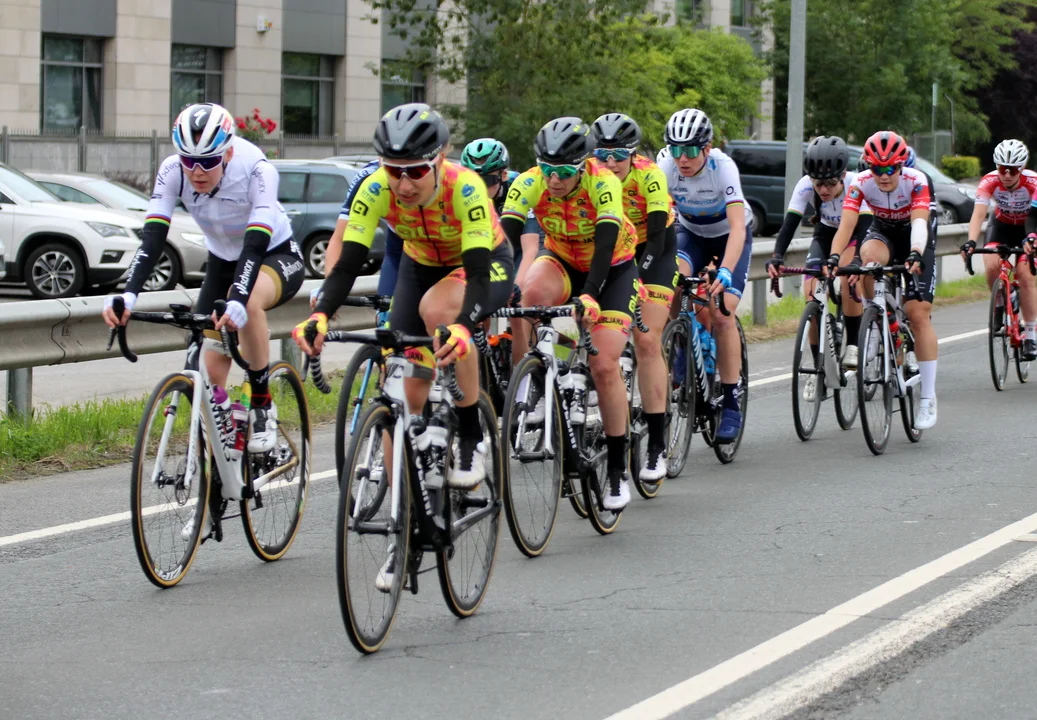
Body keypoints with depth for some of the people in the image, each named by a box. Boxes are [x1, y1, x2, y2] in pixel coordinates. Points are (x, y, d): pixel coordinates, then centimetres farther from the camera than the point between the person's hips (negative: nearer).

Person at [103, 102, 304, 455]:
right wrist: (128, 295, -45)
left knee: (248, 301, -38)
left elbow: (256, 244, -41)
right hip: (222, 263, 4)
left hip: (277, 257, -4)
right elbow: (153, 238, -29)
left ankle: (262, 407, -21)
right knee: (210, 368, -9)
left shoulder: (256, 170, -32)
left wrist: (237, 303, -57)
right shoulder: (173, 171, -22)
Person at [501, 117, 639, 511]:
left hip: (612, 268, -2)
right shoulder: (530, 183, -23)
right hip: (562, 261, 2)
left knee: (604, 366, -15)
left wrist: (591, 295, -53)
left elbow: (605, 242, -39)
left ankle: (617, 472, -3)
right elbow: (505, 237, -31)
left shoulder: (603, 183, -30)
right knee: (530, 294, -34)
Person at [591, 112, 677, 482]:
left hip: (655, 250, -4)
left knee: (647, 342, -14)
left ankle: (658, 445, -13)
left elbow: (657, 234, -33)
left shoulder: (649, 175, -28)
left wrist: (637, 277, -45)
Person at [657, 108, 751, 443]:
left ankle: (731, 403, -7)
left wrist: (725, 270, -55)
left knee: (721, 313, -17)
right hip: (690, 233, 3)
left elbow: (738, 226, -41)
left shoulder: (723, 167, -33)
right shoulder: (665, 165, -25)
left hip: (729, 236, -2)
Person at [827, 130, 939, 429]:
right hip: (883, 232, 2)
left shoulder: (916, 181, -29)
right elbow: (846, 224, -33)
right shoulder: (861, 184, -23)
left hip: (915, 239, -2)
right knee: (870, 255, -37)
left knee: (919, 313, -14)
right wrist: (834, 258, -50)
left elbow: (919, 223, -41)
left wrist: (915, 256, -60)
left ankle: (928, 397, -9)